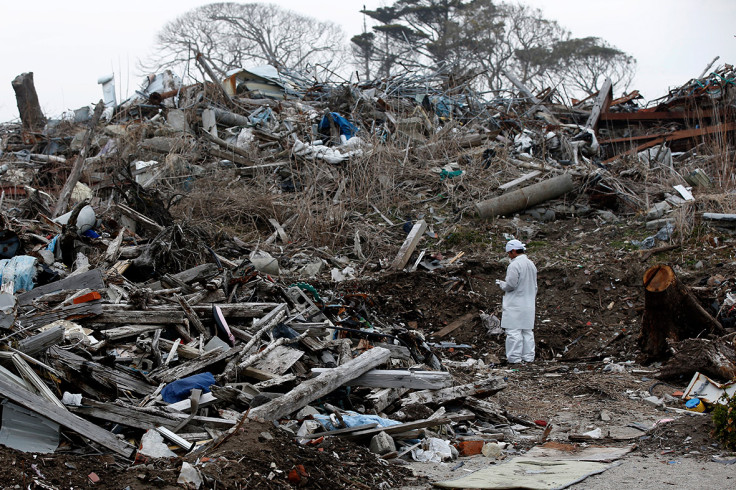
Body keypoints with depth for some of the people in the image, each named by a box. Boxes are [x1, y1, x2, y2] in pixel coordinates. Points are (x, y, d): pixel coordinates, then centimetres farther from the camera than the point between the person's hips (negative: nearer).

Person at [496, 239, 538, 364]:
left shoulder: (514, 265, -16)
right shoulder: (531, 264, 12)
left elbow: (510, 285, -18)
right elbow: (534, 286, 18)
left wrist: (501, 283, 1)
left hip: (515, 305, -9)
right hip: (528, 304, 9)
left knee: (513, 331, -5)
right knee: (527, 331, 11)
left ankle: (514, 357, -5)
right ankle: (528, 356, 13)